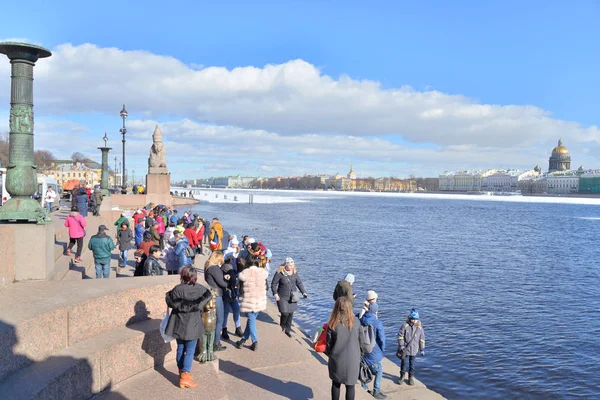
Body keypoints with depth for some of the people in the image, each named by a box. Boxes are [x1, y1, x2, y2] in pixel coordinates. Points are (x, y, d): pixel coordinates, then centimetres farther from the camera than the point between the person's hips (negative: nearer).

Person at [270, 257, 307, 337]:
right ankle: (282, 326, 25)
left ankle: (287, 329, 26)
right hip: (282, 297, -4)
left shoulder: (294, 273, -2)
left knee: (291, 313, 6)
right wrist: (275, 294, -16)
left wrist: (303, 292, -1)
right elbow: (273, 284, -8)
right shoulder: (279, 273, -14)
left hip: (292, 297, 4)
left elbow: (299, 283, 8)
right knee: (285, 313, -8)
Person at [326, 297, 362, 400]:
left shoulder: (333, 325, -15)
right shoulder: (356, 323, -13)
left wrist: (329, 354, 15)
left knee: (336, 384, 19)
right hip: (352, 361, 0)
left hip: (336, 360, 0)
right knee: (350, 386, 14)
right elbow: (360, 343, -2)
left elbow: (328, 345, -6)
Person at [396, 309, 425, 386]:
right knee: (403, 362, 8)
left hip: (414, 349, 1)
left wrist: (422, 349, 7)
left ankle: (411, 377, 26)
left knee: (412, 363, 12)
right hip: (405, 348, -1)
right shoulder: (405, 326, -11)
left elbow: (422, 339, 4)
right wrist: (401, 345, -12)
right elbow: (400, 336, -7)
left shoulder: (419, 327, -4)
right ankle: (402, 376, 25)